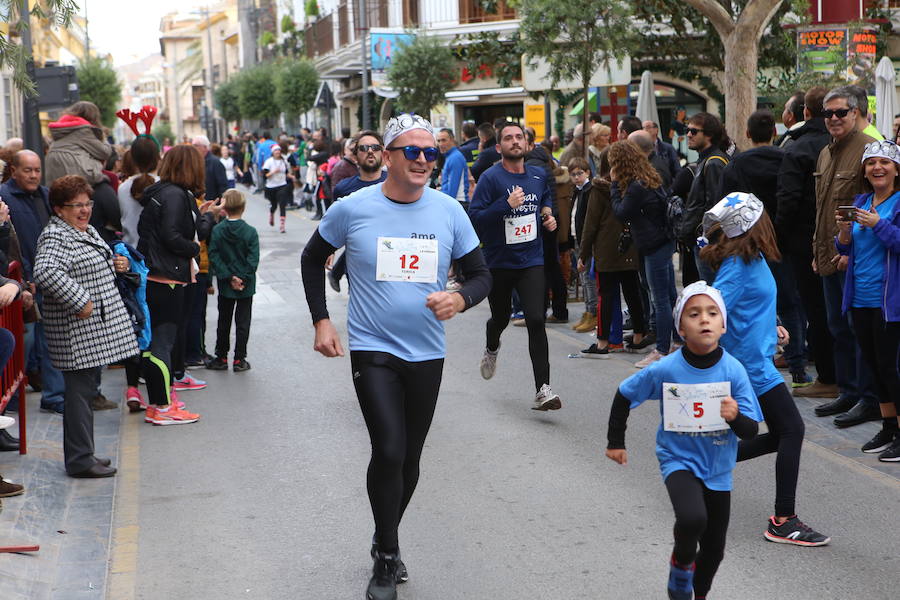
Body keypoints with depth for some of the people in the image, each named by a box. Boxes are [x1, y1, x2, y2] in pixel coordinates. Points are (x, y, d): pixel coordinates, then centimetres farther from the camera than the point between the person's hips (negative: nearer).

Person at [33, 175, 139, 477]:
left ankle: (82, 454, 23)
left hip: (97, 330, 10)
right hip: (77, 332, -10)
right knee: (80, 391, -6)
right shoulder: (55, 237, -14)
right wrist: (79, 301, -27)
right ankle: (80, 460, -1)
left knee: (87, 388, 14)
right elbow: (45, 272, -31)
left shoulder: (87, 230, 17)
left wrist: (116, 264, 11)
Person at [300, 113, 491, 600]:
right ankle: (387, 559, 2)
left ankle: (385, 539, 38)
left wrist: (460, 299, -17)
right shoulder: (352, 209, -6)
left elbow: (481, 275, 5)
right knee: (389, 451, -17)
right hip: (373, 349, -3)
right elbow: (312, 259, 10)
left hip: (427, 354, 3)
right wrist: (321, 321, 3)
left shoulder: (448, 212, -2)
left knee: (410, 459, 14)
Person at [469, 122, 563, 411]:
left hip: (531, 260, 2)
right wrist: (506, 204, -27)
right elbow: (474, 217, -18)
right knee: (501, 317, 17)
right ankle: (491, 349, 55)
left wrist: (547, 213, 8)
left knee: (536, 321, -13)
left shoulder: (538, 176, 5)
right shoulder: (491, 178, -11)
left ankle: (542, 390, -14)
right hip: (498, 263, -2)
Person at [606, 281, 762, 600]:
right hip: (679, 461, -3)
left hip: (718, 469, 3)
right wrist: (615, 441, 5)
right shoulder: (665, 370, -18)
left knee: (714, 549, 13)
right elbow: (624, 395, -1)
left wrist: (736, 417, -33)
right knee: (693, 518, -31)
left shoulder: (733, 370, -16)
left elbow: (751, 431, -12)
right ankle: (680, 562, 2)